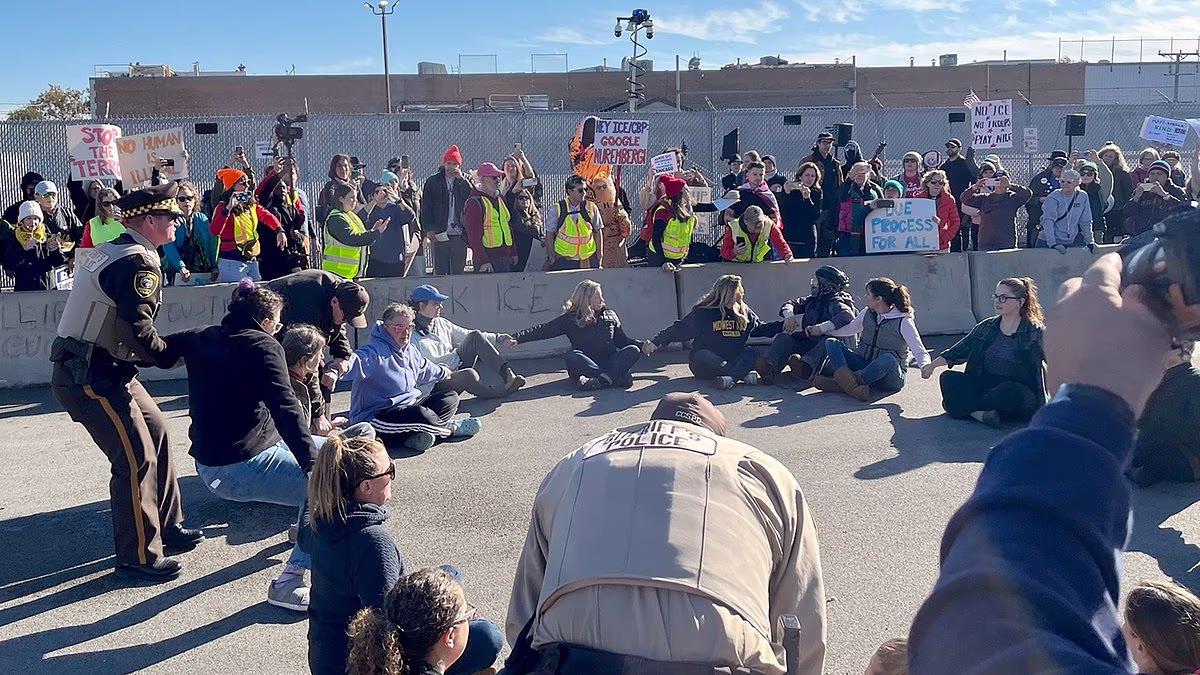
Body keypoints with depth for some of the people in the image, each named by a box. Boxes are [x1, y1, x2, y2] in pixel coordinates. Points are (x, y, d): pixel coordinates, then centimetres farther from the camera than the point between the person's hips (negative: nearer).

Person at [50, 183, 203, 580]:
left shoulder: (115, 252, 14)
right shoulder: (139, 262, -17)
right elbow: (136, 329, -26)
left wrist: (169, 348, 7)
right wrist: (169, 357, -9)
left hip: (103, 371, 10)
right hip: (88, 379, -10)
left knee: (156, 434, 15)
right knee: (137, 458, -8)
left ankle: (167, 528, 26)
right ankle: (138, 555, 2)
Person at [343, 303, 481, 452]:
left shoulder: (410, 350, 13)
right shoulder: (375, 352, -18)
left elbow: (424, 368, 34)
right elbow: (354, 363, -38)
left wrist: (443, 372, 52)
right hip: (375, 416, -10)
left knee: (451, 396, 7)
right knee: (421, 415, -35)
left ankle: (420, 436, -19)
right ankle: (452, 428, -1)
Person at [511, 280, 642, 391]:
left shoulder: (610, 315, 16)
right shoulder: (571, 319, 6)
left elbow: (623, 340, 19)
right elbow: (544, 330, -2)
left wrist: (642, 345, 1)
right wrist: (518, 338, -14)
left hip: (610, 361, 2)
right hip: (586, 364, -2)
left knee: (633, 350, -23)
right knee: (571, 356, -32)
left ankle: (602, 380, -45)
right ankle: (617, 376, -39)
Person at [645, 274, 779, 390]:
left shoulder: (745, 312, 10)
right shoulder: (703, 312, -4)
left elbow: (761, 329, 21)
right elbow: (679, 329, -5)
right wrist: (656, 343, -14)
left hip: (733, 361, 4)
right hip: (706, 366, -4)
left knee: (753, 352, -21)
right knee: (702, 356, -35)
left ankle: (729, 377, -45)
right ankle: (743, 374, -44)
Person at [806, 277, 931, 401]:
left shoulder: (903, 321, -10)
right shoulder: (867, 313, 7)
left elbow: (920, 351, -14)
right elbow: (849, 328, 25)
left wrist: (924, 366, -36)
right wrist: (821, 328, 23)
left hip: (890, 376, -6)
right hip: (863, 366, 6)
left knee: (888, 359, -40)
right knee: (831, 343, -12)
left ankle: (840, 383, -36)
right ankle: (852, 386, -39)